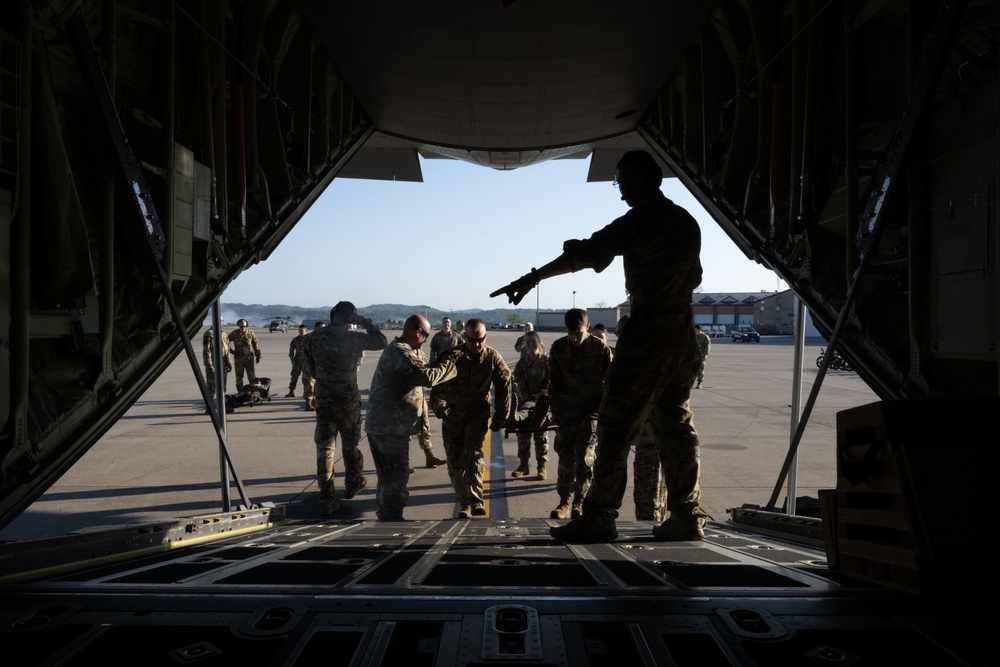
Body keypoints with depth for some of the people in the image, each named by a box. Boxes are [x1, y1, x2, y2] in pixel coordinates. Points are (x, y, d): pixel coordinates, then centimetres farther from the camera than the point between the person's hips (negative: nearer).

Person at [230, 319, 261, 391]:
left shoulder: (251, 333, 0)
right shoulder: (234, 334, 0)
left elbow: (256, 344, 7)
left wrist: (258, 355, 6)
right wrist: (231, 351, -1)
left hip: (249, 357, -1)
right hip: (238, 358, 1)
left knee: (252, 377, -2)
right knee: (239, 377, 7)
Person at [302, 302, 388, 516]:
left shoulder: (314, 338, -4)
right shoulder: (353, 338, -16)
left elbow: (307, 368, 7)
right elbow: (382, 342, -4)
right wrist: (365, 322, -4)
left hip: (323, 400, 2)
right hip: (349, 400, -2)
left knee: (324, 448, 5)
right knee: (350, 445, 19)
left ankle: (327, 500, 1)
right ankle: (352, 485, 37)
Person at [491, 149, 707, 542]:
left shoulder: (644, 219, -11)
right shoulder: (687, 222, 16)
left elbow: (589, 253, -21)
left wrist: (532, 278, -23)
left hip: (647, 335, -9)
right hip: (683, 335, 9)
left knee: (615, 428, -4)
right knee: (677, 428, 11)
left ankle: (598, 518, -1)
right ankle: (687, 518, 14)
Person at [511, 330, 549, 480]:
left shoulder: (547, 361, -4)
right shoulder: (521, 362, 1)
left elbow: (550, 383, -6)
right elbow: (520, 384, -5)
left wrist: (542, 396, -19)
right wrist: (532, 398, -17)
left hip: (541, 401, -2)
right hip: (525, 400, 2)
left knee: (541, 434, 2)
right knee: (523, 434, 1)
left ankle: (542, 466, 9)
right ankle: (523, 464, 10)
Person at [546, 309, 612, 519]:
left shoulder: (601, 348, -7)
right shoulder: (558, 348, -1)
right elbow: (554, 383, 7)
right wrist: (555, 411, 6)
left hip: (592, 409, -2)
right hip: (566, 411, 2)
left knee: (584, 457, -9)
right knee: (566, 458, 3)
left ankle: (579, 502, 5)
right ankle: (564, 502, 16)